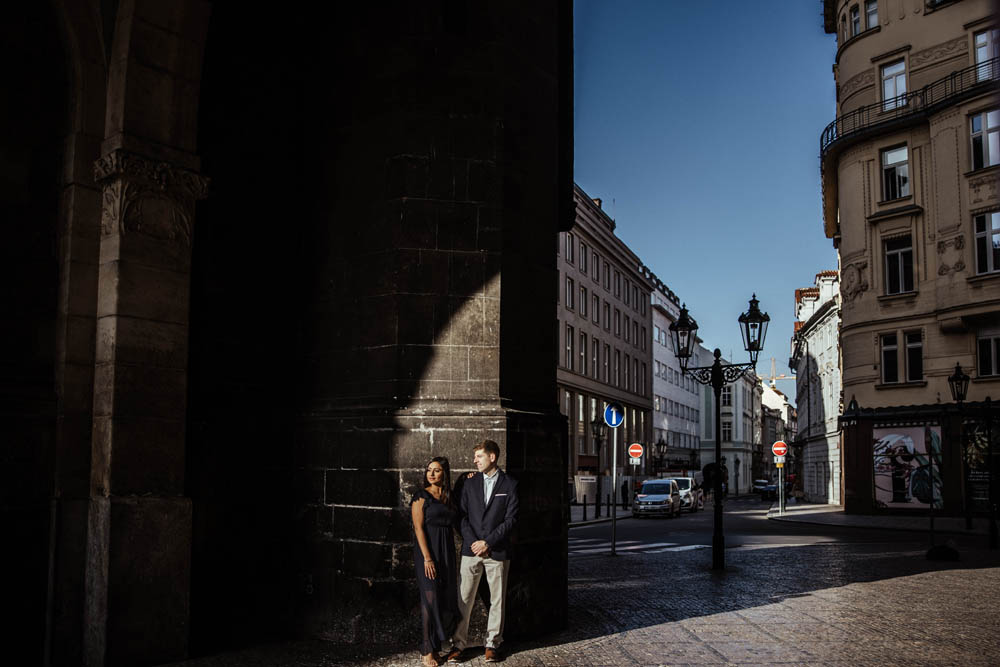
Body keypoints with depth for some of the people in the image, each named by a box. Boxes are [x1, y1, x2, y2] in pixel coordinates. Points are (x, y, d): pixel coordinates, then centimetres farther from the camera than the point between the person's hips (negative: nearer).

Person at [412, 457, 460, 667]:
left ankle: (435, 644, 17)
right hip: (427, 550, -5)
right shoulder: (421, 496, -4)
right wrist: (427, 558, -16)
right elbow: (419, 528, -8)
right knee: (430, 598, -5)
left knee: (446, 598, 4)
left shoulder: (450, 497, 11)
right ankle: (428, 650, 5)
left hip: (447, 551, 5)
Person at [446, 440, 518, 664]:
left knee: (497, 600, 5)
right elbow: (463, 515, 5)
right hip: (471, 550, 2)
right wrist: (472, 542, -8)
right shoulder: (470, 483, 9)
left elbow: (511, 519, -4)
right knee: (463, 599, 0)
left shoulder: (510, 484, 1)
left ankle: (493, 644, 17)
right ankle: (458, 644, 9)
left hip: (498, 551, -2)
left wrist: (488, 542, -10)